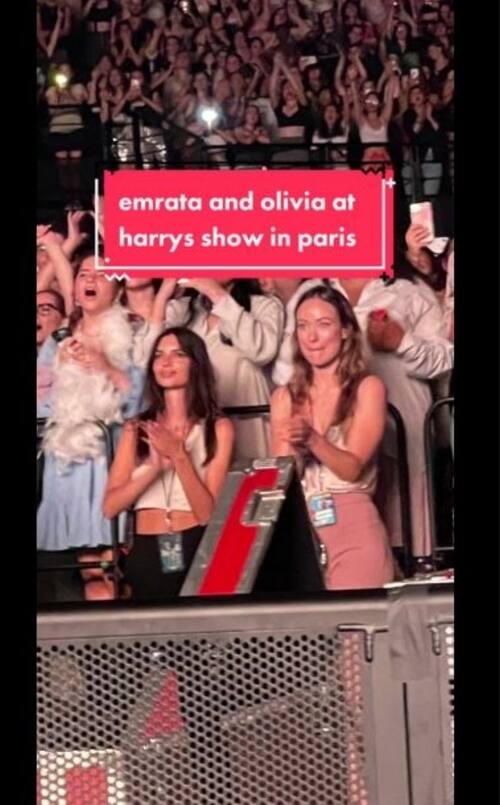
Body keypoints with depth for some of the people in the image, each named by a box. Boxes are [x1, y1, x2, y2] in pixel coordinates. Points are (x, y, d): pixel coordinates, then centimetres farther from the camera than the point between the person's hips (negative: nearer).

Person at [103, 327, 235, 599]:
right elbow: (110, 507, -2)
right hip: (146, 554, 3)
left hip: (196, 551, -3)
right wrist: (155, 468, -15)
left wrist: (179, 457, -17)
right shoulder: (136, 428, 10)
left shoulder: (217, 428, 0)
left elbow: (209, 512, -8)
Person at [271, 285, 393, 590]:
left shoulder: (367, 388, 1)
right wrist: (293, 446, -16)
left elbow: (352, 468, -8)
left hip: (353, 528, -3)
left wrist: (312, 439, -25)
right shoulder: (285, 397, 10)